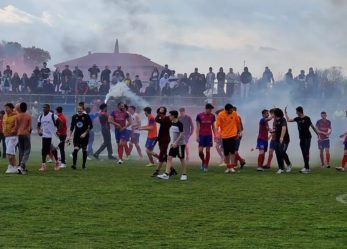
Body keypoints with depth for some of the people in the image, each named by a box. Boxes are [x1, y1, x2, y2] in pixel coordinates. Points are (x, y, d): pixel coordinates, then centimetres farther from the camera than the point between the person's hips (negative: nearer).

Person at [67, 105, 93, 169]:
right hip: (76, 136, 1)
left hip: (84, 136, -1)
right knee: (75, 150, -15)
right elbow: (72, 127, 13)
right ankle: (74, 164, -20)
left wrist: (85, 133, -14)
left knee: (84, 150, 9)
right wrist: (70, 136, 8)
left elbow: (90, 126, -4)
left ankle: (84, 164, 22)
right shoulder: (74, 117, 6)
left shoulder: (86, 116, -4)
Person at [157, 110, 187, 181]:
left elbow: (181, 134, -19)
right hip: (173, 144, 8)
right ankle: (166, 174, -4)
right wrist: (172, 143, 17)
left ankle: (184, 175, 13)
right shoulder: (172, 123, 9)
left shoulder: (179, 124, -15)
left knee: (182, 159, 2)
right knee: (169, 158, 0)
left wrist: (176, 142, -23)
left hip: (179, 144, -8)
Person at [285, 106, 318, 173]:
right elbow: (288, 120, 19)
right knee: (304, 153, 6)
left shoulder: (306, 118, -9)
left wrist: (317, 134, -1)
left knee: (306, 152, -12)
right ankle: (307, 168, 10)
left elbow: (312, 126, -5)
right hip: (301, 138, 7)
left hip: (307, 137, -7)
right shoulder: (297, 119, 9)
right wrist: (285, 113, 18)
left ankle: (306, 167, -17)